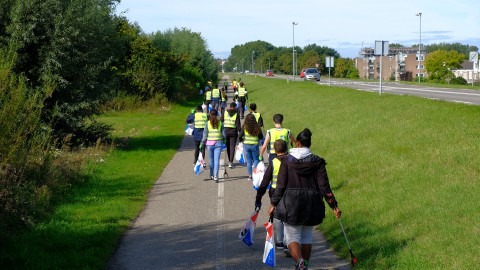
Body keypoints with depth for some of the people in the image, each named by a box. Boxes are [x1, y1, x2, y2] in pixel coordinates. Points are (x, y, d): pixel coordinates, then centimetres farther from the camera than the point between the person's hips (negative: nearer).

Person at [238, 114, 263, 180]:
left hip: (246, 145, 0)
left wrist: (241, 140, 13)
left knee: (249, 161, 11)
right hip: (255, 145, 0)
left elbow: (240, 137, -9)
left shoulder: (244, 127, -7)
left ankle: (250, 175, 11)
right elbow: (261, 137, 1)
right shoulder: (257, 127, -5)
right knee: (256, 160, 15)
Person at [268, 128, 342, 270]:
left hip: (291, 205, -2)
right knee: (307, 236, 18)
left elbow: (280, 185, -6)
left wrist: (273, 204, 3)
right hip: (312, 205, 2)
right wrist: (334, 206, -2)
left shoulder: (287, 161, -4)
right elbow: (324, 186, -5)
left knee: (292, 237, 2)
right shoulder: (317, 162, -1)